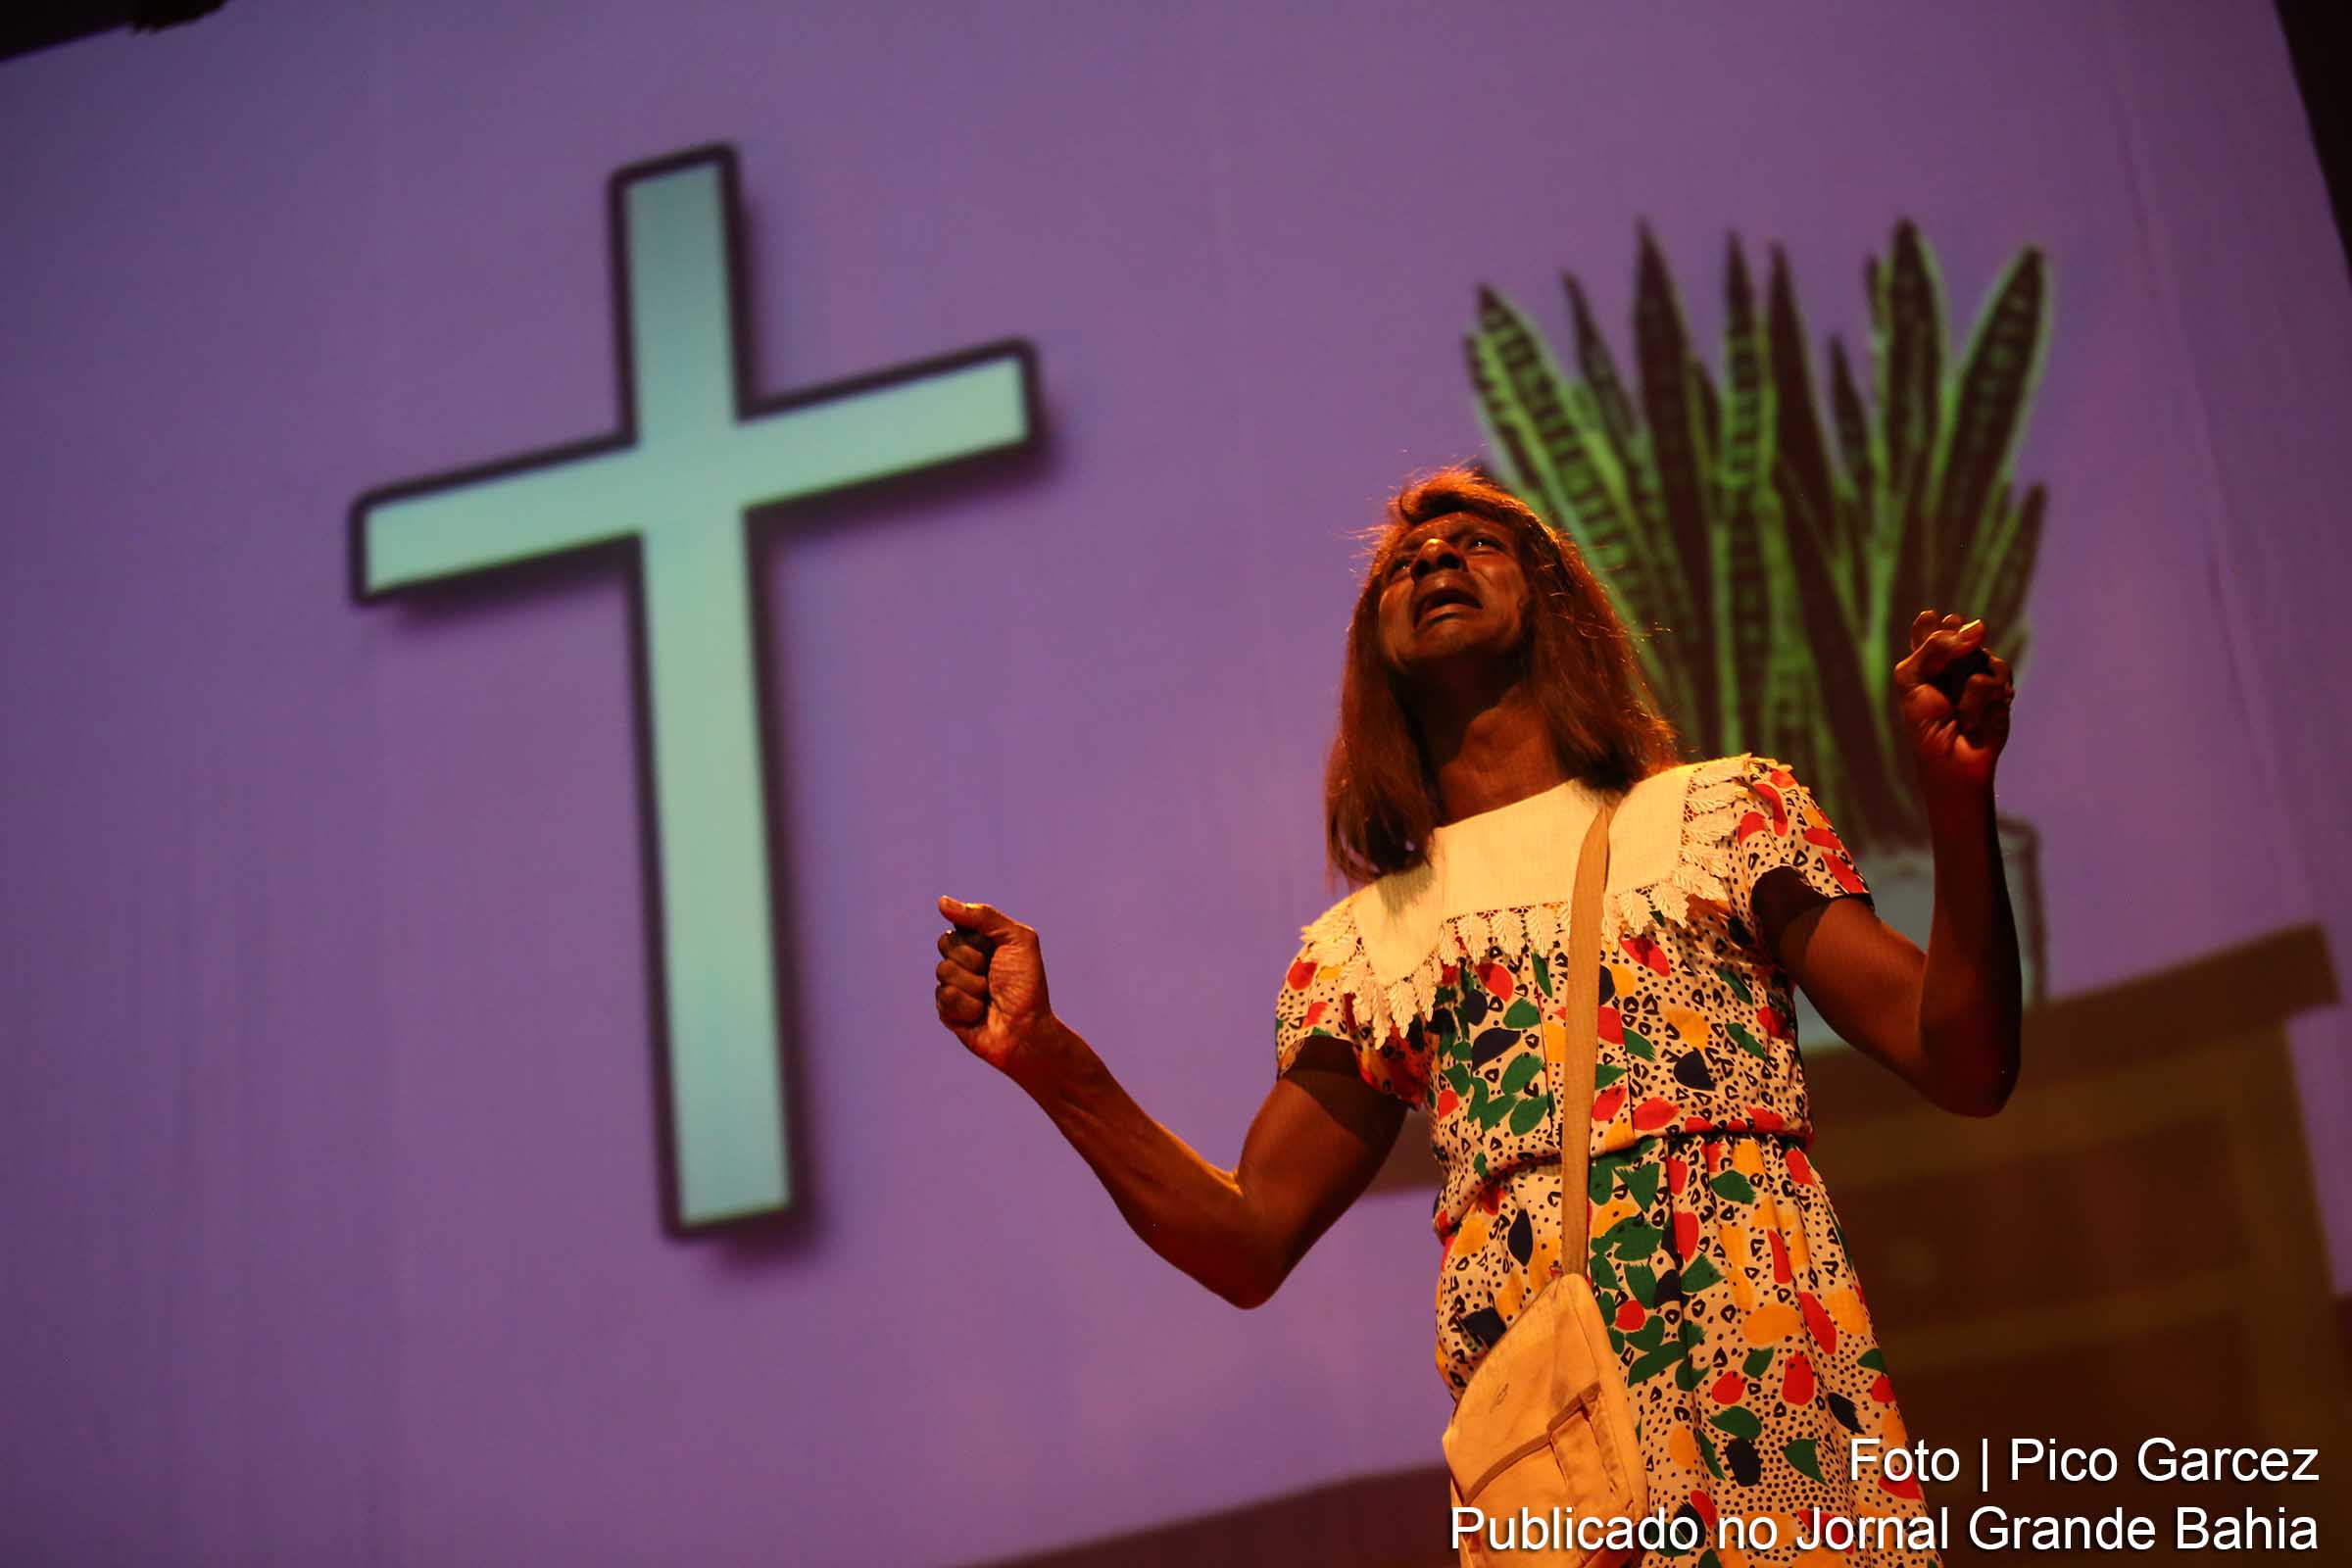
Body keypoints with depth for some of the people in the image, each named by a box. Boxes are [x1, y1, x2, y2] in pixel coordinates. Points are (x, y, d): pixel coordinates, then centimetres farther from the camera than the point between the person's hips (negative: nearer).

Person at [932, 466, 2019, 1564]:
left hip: (1773, 1391, -1)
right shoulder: (1359, 945, 17)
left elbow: (1963, 1069, 6)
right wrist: (1043, 1056, 0)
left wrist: (1956, 796, -10)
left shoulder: (1721, 812, 13)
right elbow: (1249, 1247, 12)